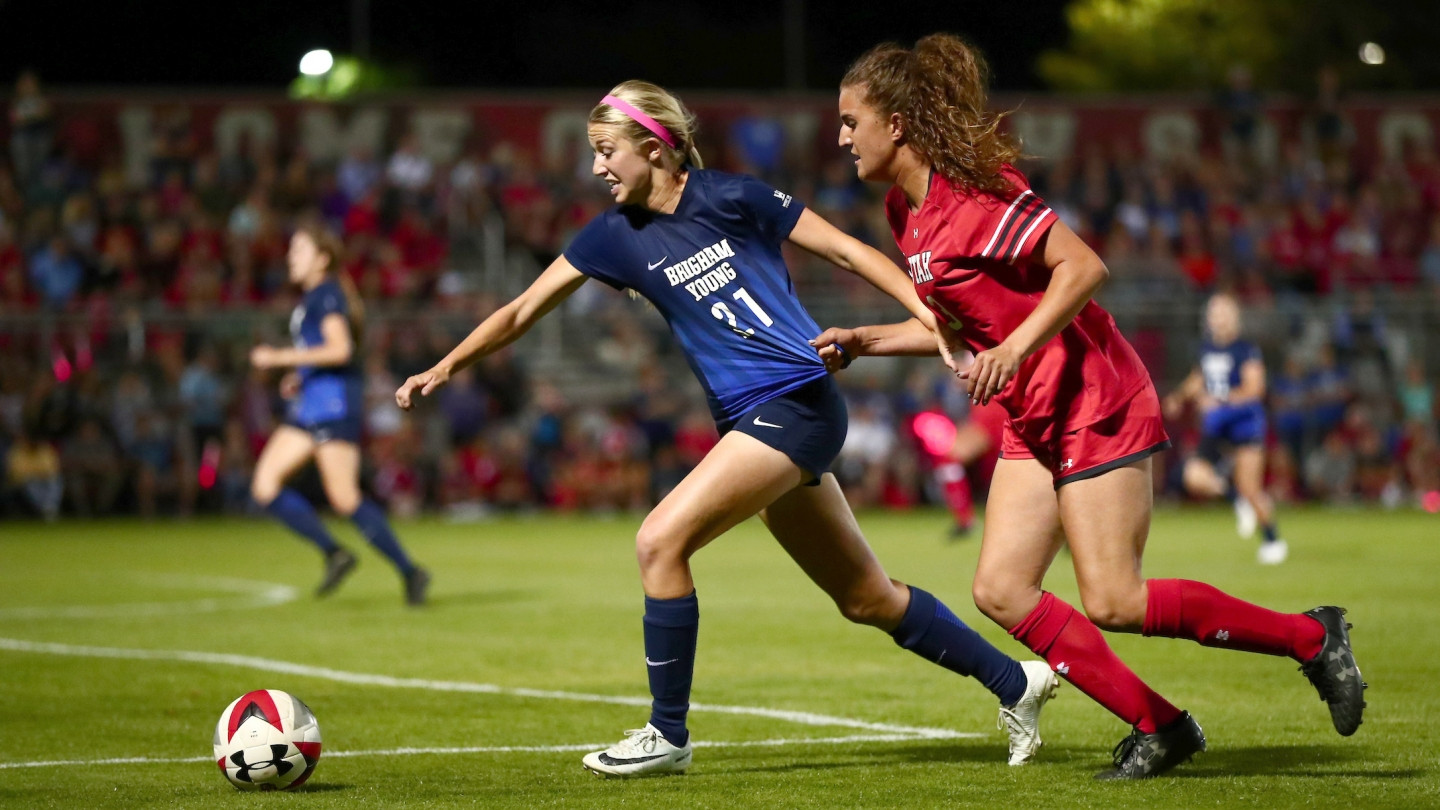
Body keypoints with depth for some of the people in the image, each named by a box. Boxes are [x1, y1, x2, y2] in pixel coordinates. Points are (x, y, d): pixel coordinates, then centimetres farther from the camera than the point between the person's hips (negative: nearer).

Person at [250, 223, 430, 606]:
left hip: (335, 405, -10)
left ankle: (409, 571, -6)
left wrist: (280, 358, -18)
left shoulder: (327, 294, -9)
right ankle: (333, 553, 0)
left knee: (345, 498, -13)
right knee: (265, 486, -1)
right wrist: (299, 377, 14)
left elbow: (340, 349, -20)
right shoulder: (310, 298, 20)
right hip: (310, 407, 10)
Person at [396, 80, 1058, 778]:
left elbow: (846, 251, -2)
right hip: (749, 422, 7)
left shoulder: (730, 198, -7)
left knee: (660, 540, -17)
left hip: (795, 401, -7)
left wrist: (932, 319, -7)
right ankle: (1015, 681, 27)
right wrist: (447, 367, 7)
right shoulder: (616, 236, 9)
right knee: (866, 598, 12)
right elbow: (524, 309, 14)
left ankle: (668, 734, -6)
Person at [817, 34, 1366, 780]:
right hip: (1034, 418, 9)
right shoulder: (907, 212, 11)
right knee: (1001, 591, -1)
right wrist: (864, 341, 13)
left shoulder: (974, 192, -17)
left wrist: (1014, 349, -29)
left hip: (1094, 402, -9)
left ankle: (1310, 637, 5)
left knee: (1112, 603, -11)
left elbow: (1082, 266, -21)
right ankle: (1159, 728, 5)